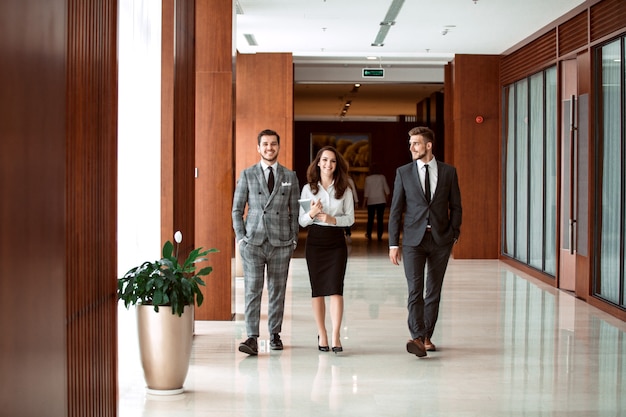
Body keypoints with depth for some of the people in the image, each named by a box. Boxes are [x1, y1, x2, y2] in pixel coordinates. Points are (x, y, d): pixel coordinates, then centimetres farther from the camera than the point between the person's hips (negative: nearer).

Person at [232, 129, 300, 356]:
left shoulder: (290, 176, 8)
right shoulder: (247, 175, 6)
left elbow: (295, 210, 10)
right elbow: (237, 209, 7)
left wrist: (293, 239, 4)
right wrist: (240, 237, -2)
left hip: (280, 243, 1)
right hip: (253, 242, -1)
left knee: (277, 291, 6)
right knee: (252, 290, -7)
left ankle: (275, 334, 17)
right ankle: (252, 338, -7)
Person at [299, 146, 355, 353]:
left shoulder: (344, 189, 4)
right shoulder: (308, 188, 4)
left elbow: (350, 218, 2)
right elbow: (301, 221, 2)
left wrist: (333, 219, -15)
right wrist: (311, 214, -19)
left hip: (336, 242, -1)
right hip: (315, 241, 1)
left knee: (335, 288, -10)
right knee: (317, 289, 5)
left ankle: (336, 336, -10)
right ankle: (322, 334, 15)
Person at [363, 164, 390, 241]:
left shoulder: (368, 178, -4)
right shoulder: (382, 177, -1)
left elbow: (366, 191, -3)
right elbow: (386, 190, 1)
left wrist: (364, 202, 4)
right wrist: (387, 199, 13)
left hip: (371, 201, 0)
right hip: (381, 201, 0)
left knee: (370, 219, 12)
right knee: (380, 219, 1)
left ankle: (369, 235, 16)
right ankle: (379, 236, -2)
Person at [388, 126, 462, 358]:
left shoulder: (448, 171, 4)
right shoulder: (403, 172, 3)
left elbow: (455, 206, 9)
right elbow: (395, 210, 3)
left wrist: (454, 234, -2)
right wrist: (393, 244, -2)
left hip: (441, 239, 1)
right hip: (413, 239, -1)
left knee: (434, 291, 7)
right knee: (415, 289, -11)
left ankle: (427, 336, 18)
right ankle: (417, 338, -17)